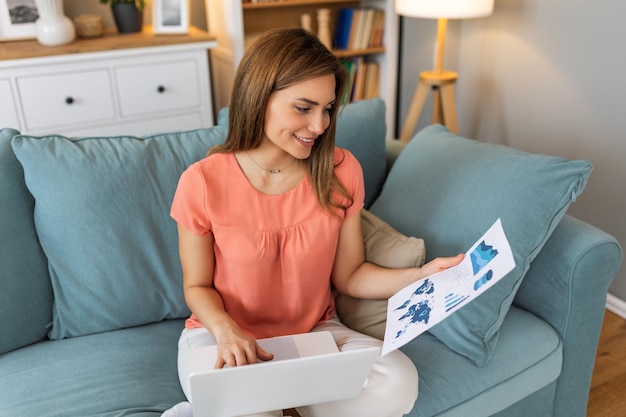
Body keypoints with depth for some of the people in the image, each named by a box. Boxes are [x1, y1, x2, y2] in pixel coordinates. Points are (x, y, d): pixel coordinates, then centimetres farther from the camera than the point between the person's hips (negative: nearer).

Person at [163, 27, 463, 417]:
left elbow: (349, 275, -1)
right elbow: (198, 286, -3)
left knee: (399, 382, -24)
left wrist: (422, 276, -16)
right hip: (223, 336, -3)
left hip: (315, 331, 4)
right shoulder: (203, 183, -15)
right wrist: (225, 328, -23)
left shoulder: (341, 171, -9)